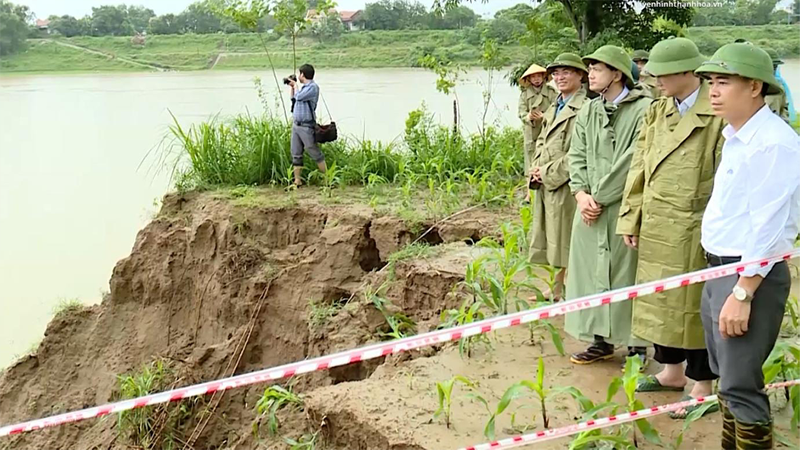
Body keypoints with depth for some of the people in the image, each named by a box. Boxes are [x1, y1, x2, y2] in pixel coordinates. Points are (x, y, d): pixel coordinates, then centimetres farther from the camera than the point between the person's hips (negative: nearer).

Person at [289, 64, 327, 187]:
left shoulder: (313, 87, -11)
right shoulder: (304, 87, 16)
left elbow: (299, 97, -17)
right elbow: (293, 99, 30)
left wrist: (295, 85, -1)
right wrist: (291, 87, 22)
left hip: (306, 126, -9)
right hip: (296, 125, 9)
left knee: (315, 153, -4)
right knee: (296, 154, 7)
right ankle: (297, 180, 11)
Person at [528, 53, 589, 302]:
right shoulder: (553, 108, 17)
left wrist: (549, 173, -15)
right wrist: (536, 168, 4)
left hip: (565, 185, -9)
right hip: (545, 185, 9)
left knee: (565, 242, -2)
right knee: (551, 241, 15)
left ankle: (561, 290, 7)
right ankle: (557, 288, 26)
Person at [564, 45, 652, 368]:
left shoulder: (644, 109, -10)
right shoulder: (588, 111, 12)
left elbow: (633, 161, -15)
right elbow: (576, 156, 11)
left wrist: (599, 196, -13)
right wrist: (581, 194, -5)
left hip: (624, 207, -6)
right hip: (590, 208, 7)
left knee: (627, 273, 0)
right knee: (591, 270, 11)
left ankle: (637, 345, 14)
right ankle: (602, 339, 24)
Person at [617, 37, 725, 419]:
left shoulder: (719, 115, -13)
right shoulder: (656, 112, 8)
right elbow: (640, 169, 10)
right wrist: (631, 218, 6)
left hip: (694, 230, -6)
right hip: (656, 229, 7)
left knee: (694, 306, 4)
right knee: (661, 301, 16)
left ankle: (702, 387, 20)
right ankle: (672, 372, 34)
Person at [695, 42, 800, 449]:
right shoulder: (735, 136, 11)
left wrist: (742, 294, -22)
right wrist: (720, 279, 15)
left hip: (751, 275, -10)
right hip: (718, 270, 10)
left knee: (739, 386, -2)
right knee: (725, 376, 19)